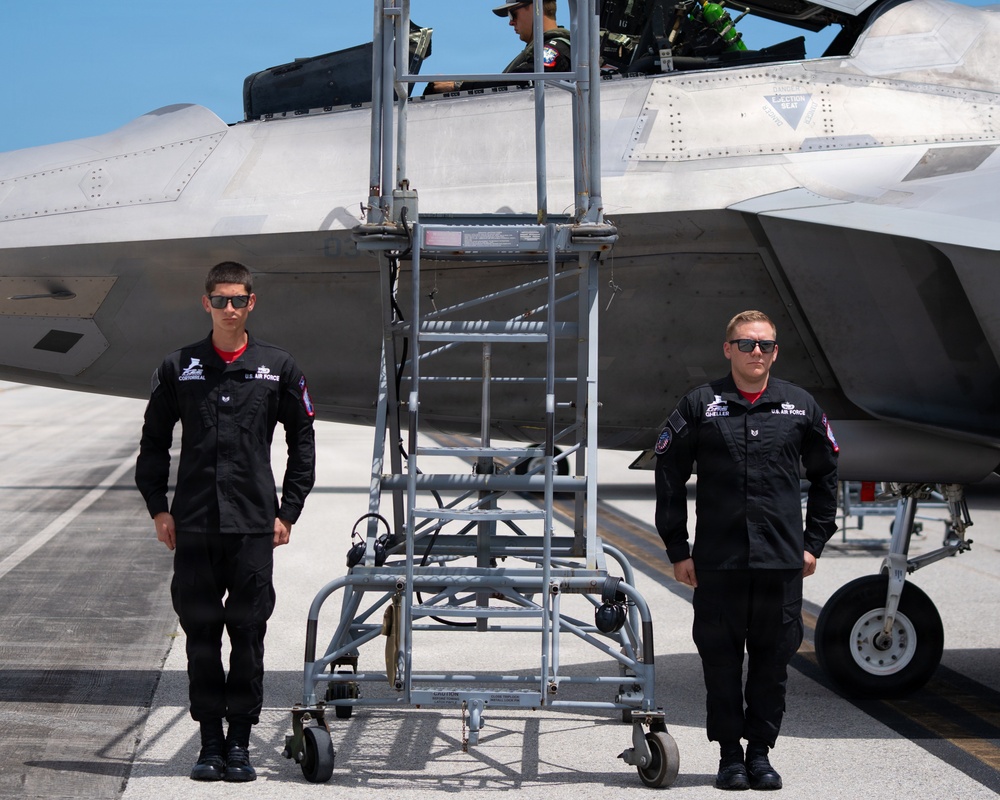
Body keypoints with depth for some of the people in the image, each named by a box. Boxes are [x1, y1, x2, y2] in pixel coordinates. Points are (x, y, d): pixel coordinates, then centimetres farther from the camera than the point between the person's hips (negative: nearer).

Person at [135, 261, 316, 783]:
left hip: (254, 524, -1)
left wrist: (287, 511, 4)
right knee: (201, 635, 3)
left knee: (248, 634, 1)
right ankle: (210, 742, 12)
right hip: (193, 526, 1)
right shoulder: (178, 368, 7)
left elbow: (302, 442, 10)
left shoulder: (277, 368, 5)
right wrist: (158, 508, 6)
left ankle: (240, 742, 9)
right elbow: (153, 442, 13)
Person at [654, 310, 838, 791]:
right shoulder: (700, 406, 2)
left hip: (782, 561, 1)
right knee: (720, 659, 3)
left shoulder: (801, 407, 7)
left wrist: (814, 543, 12)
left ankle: (760, 751, 17)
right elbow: (669, 476, 6)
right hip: (717, 560, -1)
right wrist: (677, 549, 2)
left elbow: (825, 475, 17)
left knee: (773, 658, 5)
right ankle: (730, 753, 14)